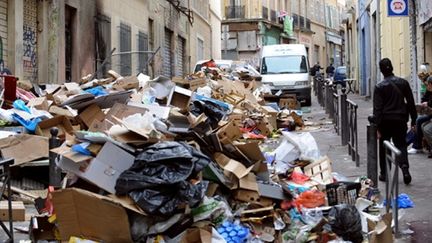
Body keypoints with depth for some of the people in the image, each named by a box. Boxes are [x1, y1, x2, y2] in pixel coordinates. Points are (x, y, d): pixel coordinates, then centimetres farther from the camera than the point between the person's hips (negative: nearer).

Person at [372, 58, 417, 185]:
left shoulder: (379, 87, -9)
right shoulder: (403, 83, 0)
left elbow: (377, 108, -11)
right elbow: (411, 102, 3)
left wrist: (378, 127, -9)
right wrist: (413, 120, 10)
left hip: (386, 121, -2)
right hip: (401, 120, 2)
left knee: (384, 148, 12)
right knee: (401, 145, 8)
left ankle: (384, 173, 16)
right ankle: (404, 167, -16)